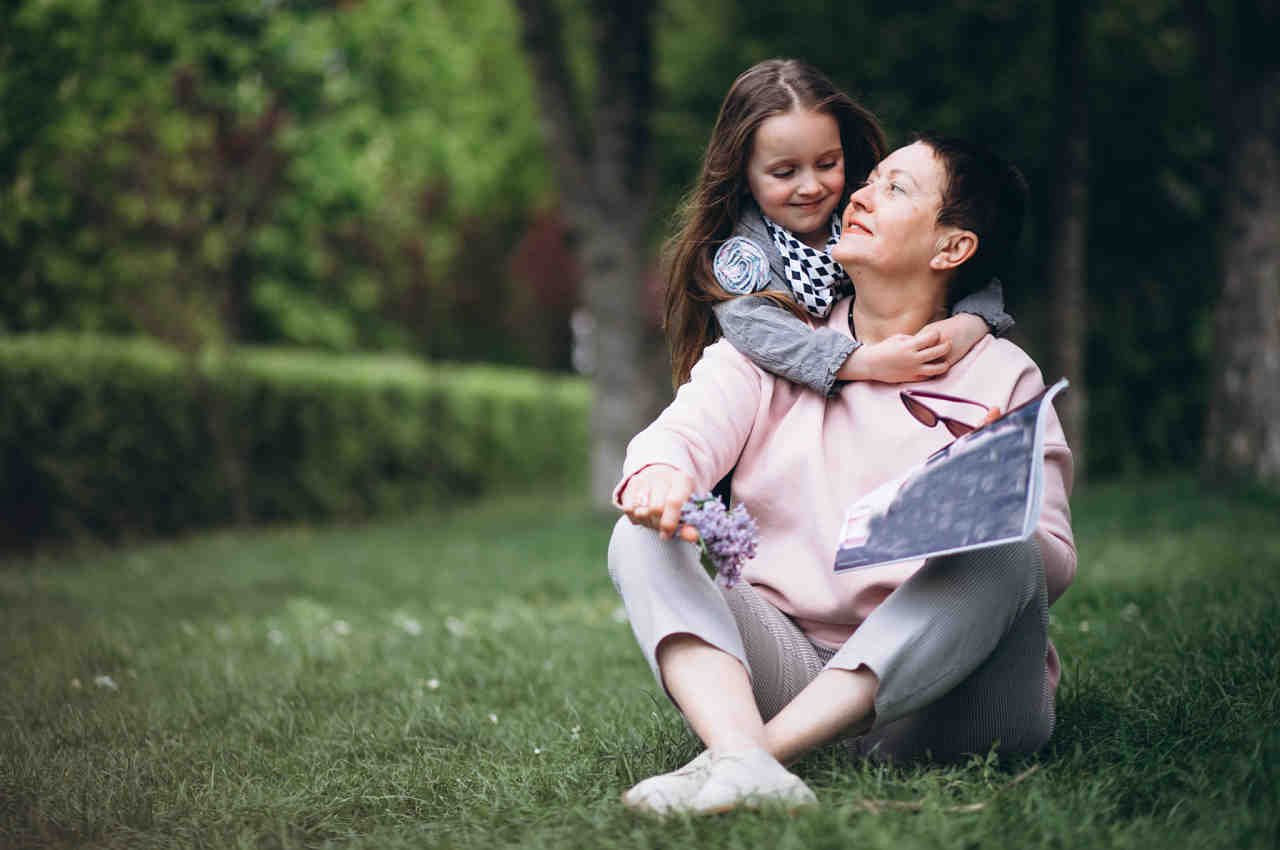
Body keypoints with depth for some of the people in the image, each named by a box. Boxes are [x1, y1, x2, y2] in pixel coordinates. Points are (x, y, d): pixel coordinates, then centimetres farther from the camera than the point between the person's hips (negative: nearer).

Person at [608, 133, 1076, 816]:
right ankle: (743, 763, -42)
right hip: (785, 669, 2)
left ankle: (767, 746, -39)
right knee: (642, 538, -16)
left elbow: (1055, 564, -2)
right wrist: (660, 476, -30)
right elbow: (680, 433, -4)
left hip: (933, 689, -2)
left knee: (999, 557, -29)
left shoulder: (1001, 378, 6)